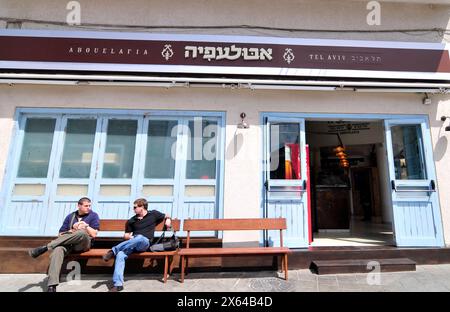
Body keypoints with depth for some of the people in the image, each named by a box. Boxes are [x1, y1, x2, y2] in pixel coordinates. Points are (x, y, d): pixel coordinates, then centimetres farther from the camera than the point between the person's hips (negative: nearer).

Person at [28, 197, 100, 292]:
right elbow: (61, 234, 14)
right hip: (68, 243, 3)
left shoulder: (93, 216, 7)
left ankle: (45, 247, -24)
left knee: (82, 233, -37)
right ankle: (51, 285, -39)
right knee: (58, 250, -32)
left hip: (83, 244, -3)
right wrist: (72, 231, -4)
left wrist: (85, 225, -8)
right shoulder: (70, 216, 17)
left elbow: (93, 234, -1)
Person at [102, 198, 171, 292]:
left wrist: (168, 220, 0)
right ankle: (118, 284, -32)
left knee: (139, 237, -38)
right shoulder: (131, 221, 16)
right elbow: (126, 236, 19)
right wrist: (130, 237, -3)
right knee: (120, 255, -28)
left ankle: (113, 250, -25)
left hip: (145, 243, -3)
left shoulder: (153, 214, 9)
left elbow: (166, 216, 22)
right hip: (132, 244, 3)